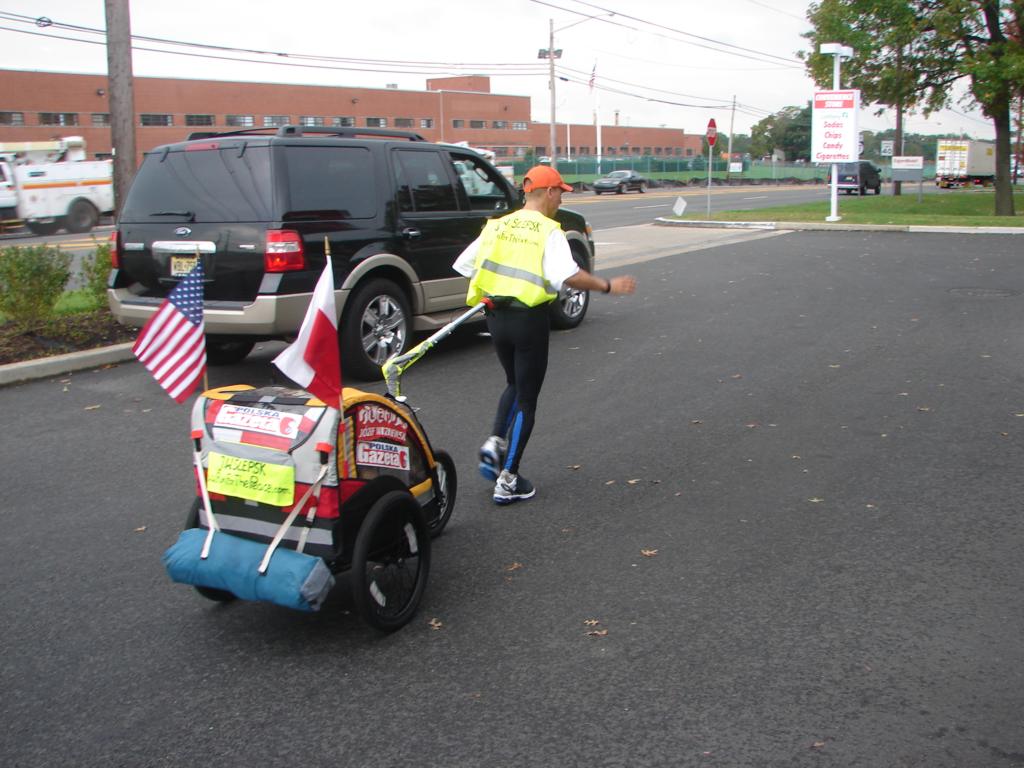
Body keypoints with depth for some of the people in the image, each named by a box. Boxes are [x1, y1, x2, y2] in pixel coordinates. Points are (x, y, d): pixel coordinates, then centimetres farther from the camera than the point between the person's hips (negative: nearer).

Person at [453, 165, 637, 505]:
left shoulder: (497, 226, 8)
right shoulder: (549, 231, -10)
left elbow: (464, 265, 10)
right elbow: (568, 275, -24)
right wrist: (608, 286, -13)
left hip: (496, 316, 6)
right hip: (530, 318, -6)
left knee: (515, 384, 28)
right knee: (527, 399, 6)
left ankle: (495, 443, 7)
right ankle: (508, 481, 8)